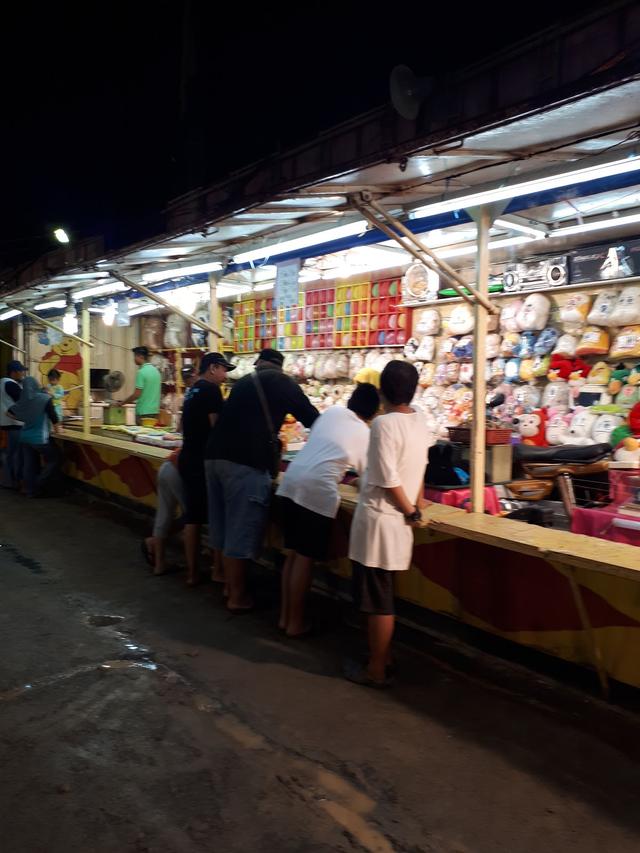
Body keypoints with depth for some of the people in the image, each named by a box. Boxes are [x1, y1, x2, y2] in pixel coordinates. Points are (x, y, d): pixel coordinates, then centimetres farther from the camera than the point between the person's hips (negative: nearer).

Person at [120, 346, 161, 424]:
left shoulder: (142, 372, -14)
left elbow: (137, 394, -16)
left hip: (143, 412, -8)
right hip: (155, 411, 8)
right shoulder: (156, 370, 10)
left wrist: (121, 403, -6)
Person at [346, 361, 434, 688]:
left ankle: (376, 670, 15)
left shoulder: (384, 423, -19)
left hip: (378, 519, -8)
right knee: (382, 597, 20)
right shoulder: (419, 421, 5)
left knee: (377, 601, 3)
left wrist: (410, 511, -6)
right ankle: (382, 657, 32)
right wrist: (416, 504, 27)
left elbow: (389, 479, -19)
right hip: (398, 520, 8)